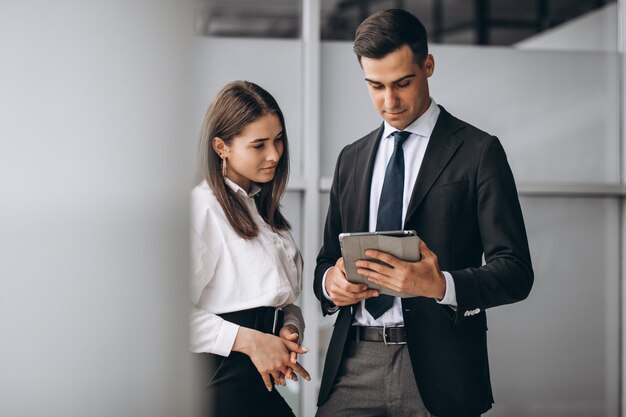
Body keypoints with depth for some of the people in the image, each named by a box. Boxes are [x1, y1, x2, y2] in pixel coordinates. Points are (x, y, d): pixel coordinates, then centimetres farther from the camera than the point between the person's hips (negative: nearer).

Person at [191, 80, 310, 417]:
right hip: (226, 381, -8)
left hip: (264, 379, 8)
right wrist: (249, 340, -21)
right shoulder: (202, 208, -13)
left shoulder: (262, 207, 17)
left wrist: (290, 327, 1)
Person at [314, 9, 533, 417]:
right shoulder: (352, 158, 15)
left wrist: (440, 285, -23)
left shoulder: (479, 151, -1)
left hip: (437, 367, -3)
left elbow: (516, 271, -6)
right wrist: (330, 280, -4)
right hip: (354, 363, 4)